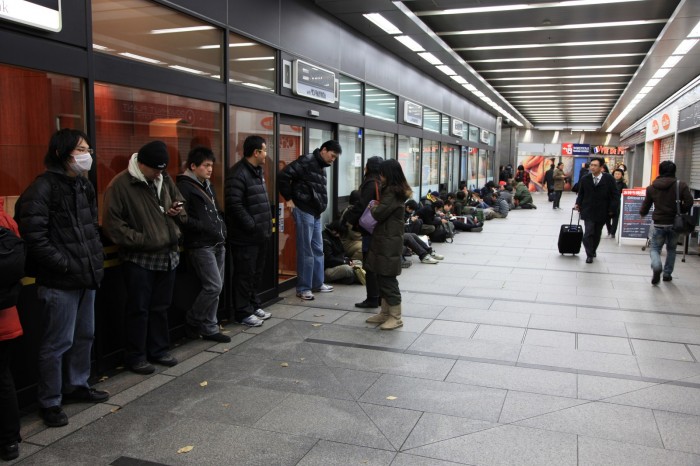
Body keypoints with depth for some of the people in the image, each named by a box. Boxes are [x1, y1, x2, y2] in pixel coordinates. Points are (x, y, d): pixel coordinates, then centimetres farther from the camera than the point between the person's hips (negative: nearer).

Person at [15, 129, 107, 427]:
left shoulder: (84, 185, 12)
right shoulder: (43, 188, -14)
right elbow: (34, 236, -19)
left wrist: (96, 261, 12)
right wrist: (65, 265, -17)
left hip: (87, 277, 8)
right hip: (60, 282, -8)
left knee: (84, 335, 18)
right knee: (57, 343, 1)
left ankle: (77, 385, 36)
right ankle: (50, 403, 16)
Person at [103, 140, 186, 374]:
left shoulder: (165, 180, 8)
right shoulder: (121, 185, -11)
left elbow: (181, 204, 20)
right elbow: (112, 223, -13)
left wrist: (178, 212, -4)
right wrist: (141, 240, -17)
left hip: (167, 256, 6)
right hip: (139, 258, -6)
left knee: (161, 308, 15)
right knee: (139, 309, 3)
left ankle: (159, 350, 29)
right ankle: (136, 357, 17)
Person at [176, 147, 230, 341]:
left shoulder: (207, 185, 18)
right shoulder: (184, 187, -10)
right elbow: (185, 219, -18)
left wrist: (222, 230, 11)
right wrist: (208, 229, -19)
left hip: (217, 244, 9)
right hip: (200, 245, -9)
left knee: (215, 287, 9)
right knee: (213, 286, -11)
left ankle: (209, 328, 17)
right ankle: (192, 322, 9)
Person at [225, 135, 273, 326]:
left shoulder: (257, 171, 15)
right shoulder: (238, 174, -17)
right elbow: (235, 205, -24)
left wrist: (266, 225, 14)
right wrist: (252, 226, -19)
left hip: (260, 235, 10)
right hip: (245, 237, -10)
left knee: (256, 274, 18)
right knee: (245, 275, -1)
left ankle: (254, 306, 30)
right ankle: (243, 312, 9)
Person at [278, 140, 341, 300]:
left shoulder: (322, 167, 17)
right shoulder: (307, 161, -12)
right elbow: (283, 176, -19)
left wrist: (321, 207, 10)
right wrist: (289, 198, -14)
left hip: (316, 213, 9)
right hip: (304, 211, -9)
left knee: (318, 250, 14)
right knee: (306, 251, -4)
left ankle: (317, 283, 26)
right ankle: (303, 288, 5)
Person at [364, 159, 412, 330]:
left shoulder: (392, 192, -17)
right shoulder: (396, 191, 15)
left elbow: (379, 214, -18)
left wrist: (373, 207, 1)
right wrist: (377, 207, 6)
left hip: (388, 241, -10)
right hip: (385, 240, 10)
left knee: (387, 279, -4)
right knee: (383, 278, 14)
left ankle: (396, 318, 4)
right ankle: (385, 313, 23)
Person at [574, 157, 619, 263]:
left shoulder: (609, 179, -7)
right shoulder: (585, 179, -1)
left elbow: (614, 195, -4)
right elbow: (581, 194, 11)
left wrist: (612, 209, -10)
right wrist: (578, 204, -3)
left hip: (602, 213, 0)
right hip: (588, 212, 0)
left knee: (597, 234, 14)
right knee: (588, 234, -10)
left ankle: (593, 251, 34)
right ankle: (589, 255, -1)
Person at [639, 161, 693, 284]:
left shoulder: (651, 187, -1)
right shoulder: (681, 185, -6)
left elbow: (646, 205, 7)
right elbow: (689, 202, -15)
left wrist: (642, 213, 29)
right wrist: (680, 212, 4)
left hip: (659, 224, 0)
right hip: (675, 223, 0)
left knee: (655, 248, 8)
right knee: (671, 249, 19)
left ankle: (656, 266, -22)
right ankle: (667, 273, 23)